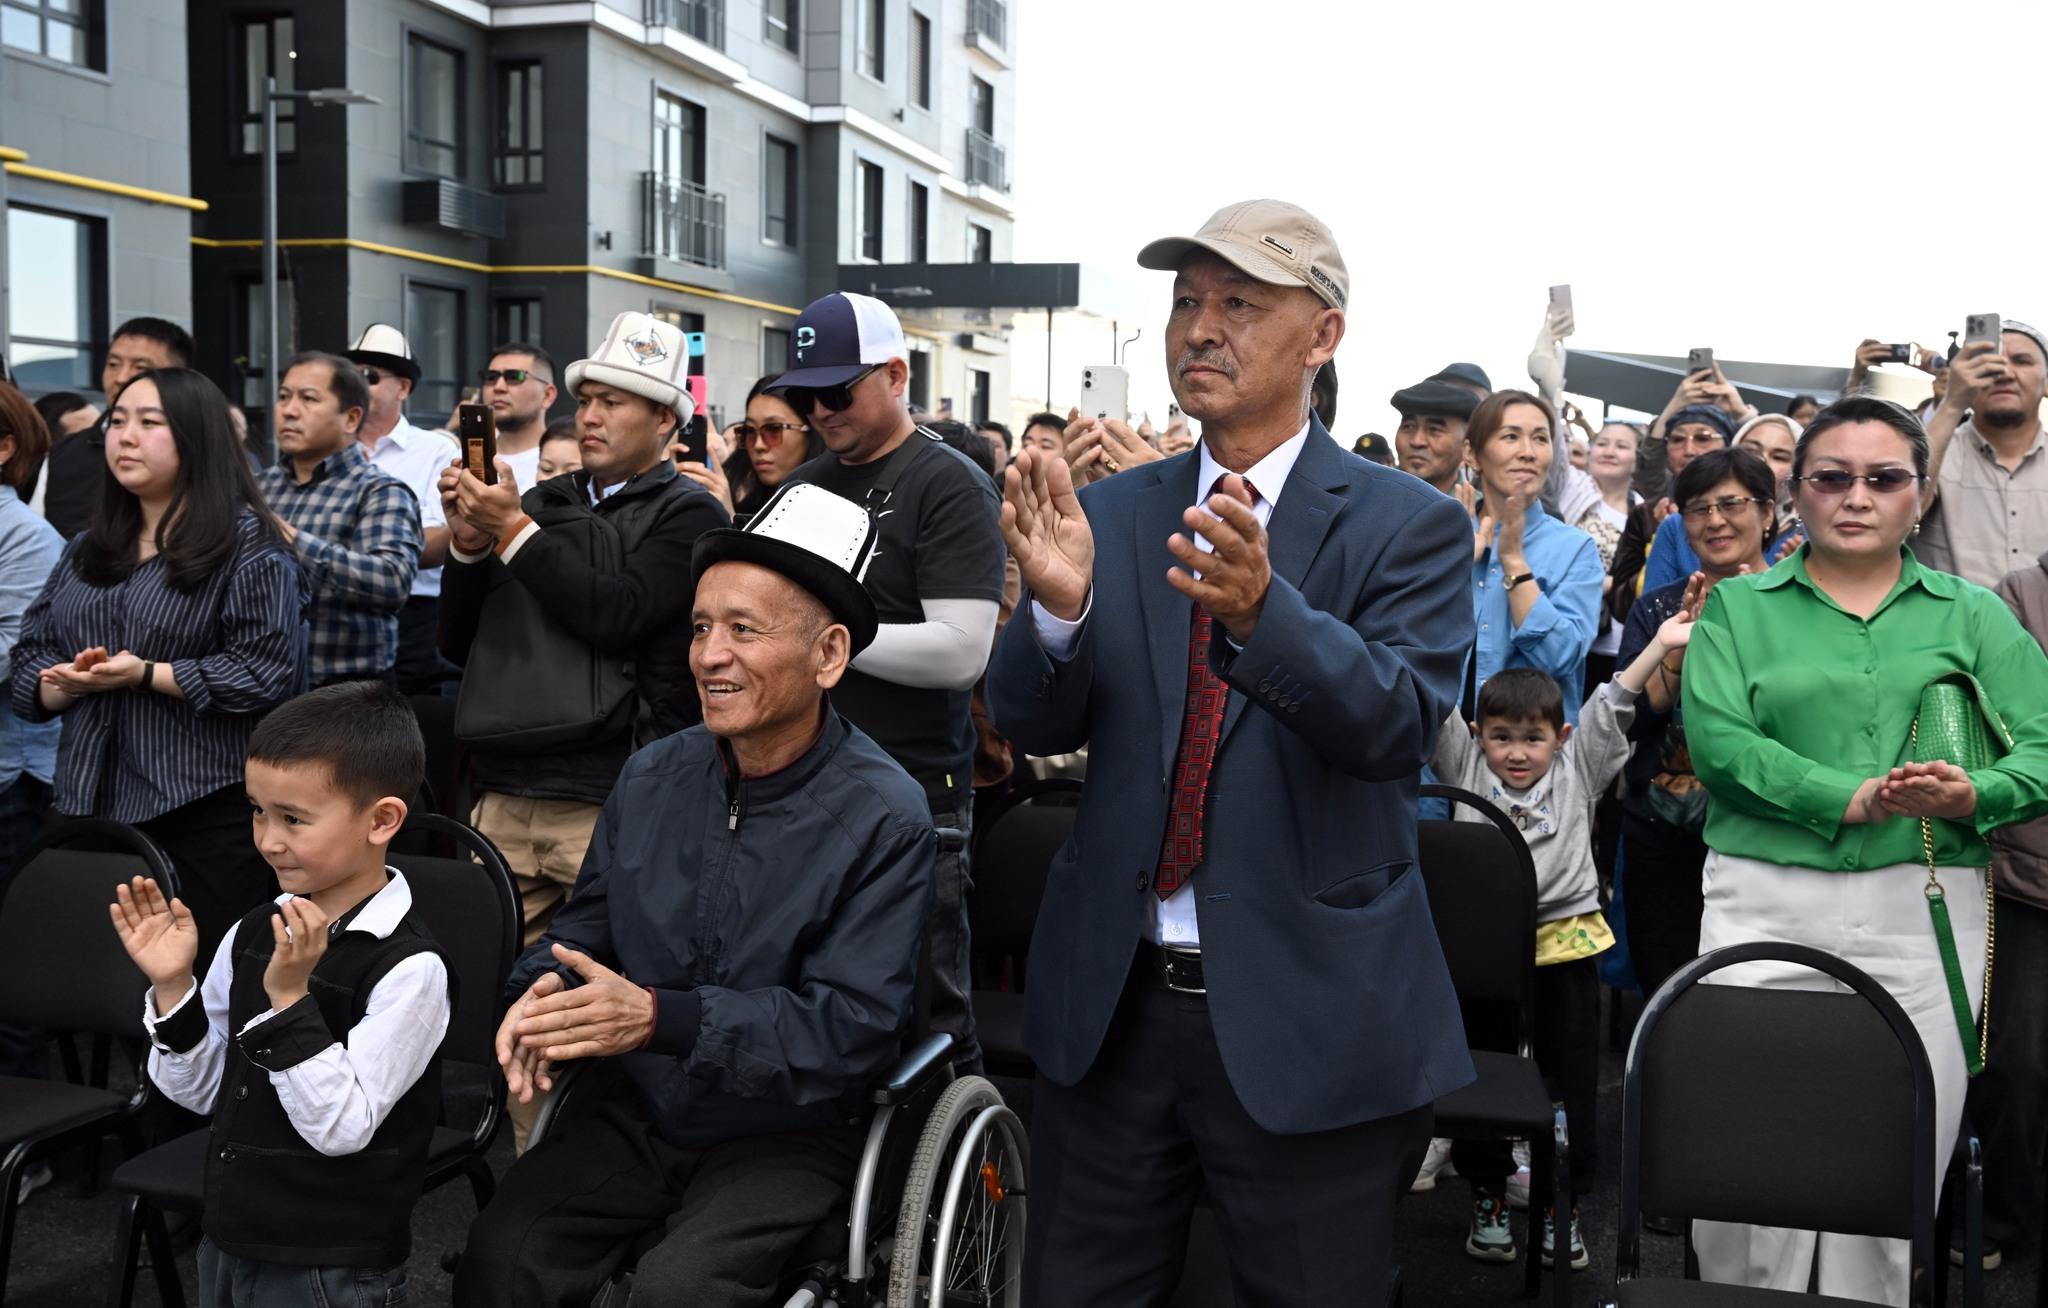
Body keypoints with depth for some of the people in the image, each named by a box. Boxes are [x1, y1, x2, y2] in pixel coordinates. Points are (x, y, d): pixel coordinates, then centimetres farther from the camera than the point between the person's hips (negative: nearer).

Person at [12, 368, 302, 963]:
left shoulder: (249, 544, -5)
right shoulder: (87, 550, 16)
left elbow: (268, 671, -14)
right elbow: (30, 657, 15)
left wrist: (146, 675, -17)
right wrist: (69, 680, -7)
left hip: (209, 814, -6)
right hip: (89, 805, 6)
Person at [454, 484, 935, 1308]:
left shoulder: (884, 818, -15)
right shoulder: (652, 778, 3)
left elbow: (855, 1027, -20)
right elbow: (587, 925, 12)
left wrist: (659, 1017, -28)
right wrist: (541, 990, -13)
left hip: (789, 1134, -4)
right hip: (643, 1113, 5)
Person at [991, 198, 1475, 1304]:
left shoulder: (1406, 525, -5)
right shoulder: (1115, 513, 4)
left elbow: (1399, 725, -19)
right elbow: (1036, 726, -2)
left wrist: (1261, 609, -37)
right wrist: (1058, 603, -24)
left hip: (1307, 1017, -3)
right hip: (1108, 1004, 3)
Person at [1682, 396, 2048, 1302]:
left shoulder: (1974, 616, 13)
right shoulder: (1739, 607, 10)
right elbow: (1715, 735, -6)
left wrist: (1973, 794, -18)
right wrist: (1849, 797, -17)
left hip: (1922, 911, 1)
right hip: (1764, 901, -1)